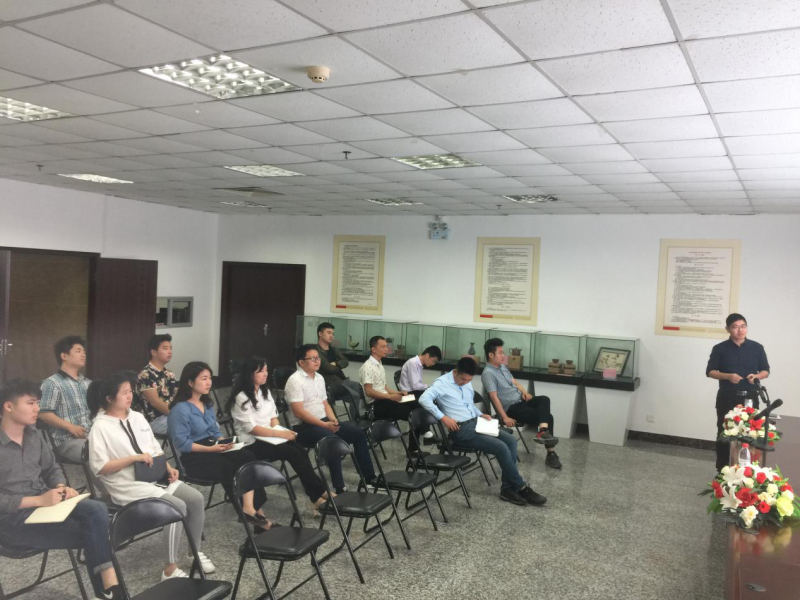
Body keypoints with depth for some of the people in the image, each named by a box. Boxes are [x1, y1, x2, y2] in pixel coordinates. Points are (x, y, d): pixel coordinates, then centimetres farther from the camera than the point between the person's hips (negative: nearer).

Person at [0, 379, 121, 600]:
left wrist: (61, 487, -5)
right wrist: (38, 500, -23)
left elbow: (52, 468, 17)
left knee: (97, 510, -23)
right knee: (89, 534, -21)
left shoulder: (34, 435, 7)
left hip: (44, 502, 6)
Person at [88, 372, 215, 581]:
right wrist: (134, 458, -20)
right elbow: (99, 467, -15)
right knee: (178, 506, -26)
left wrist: (168, 468, 1)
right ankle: (170, 570, -16)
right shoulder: (100, 427, -11)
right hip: (128, 486, -7)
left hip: (154, 477, 7)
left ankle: (196, 551, 9)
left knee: (196, 499, -10)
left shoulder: (137, 417, 11)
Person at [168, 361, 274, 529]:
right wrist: (210, 449, -23)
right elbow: (182, 444, -18)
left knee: (247, 456, -21)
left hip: (212, 449, 7)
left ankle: (250, 507, -27)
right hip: (193, 456, -7)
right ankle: (253, 510, -17)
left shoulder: (207, 404, 14)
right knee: (228, 467, -31)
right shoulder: (180, 409, -13)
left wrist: (224, 442, -3)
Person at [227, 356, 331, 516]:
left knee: (301, 452, -22)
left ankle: (316, 498, -26)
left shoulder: (265, 392, 13)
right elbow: (251, 428, -18)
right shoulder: (241, 397, -13)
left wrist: (281, 431, -8)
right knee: (293, 453, -27)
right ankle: (321, 492, -19)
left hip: (268, 437, 7)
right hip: (252, 443, -7)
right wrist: (280, 434, -22)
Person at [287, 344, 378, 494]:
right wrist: (324, 425, -22)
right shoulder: (295, 380, -14)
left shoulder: (319, 378, 13)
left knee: (359, 434, -1)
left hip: (324, 421, 9)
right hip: (304, 426, -9)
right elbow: (299, 412, -20)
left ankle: (369, 476, 6)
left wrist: (332, 419, -3)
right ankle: (339, 488, -29)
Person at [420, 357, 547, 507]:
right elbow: (424, 399, -26)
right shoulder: (442, 383, -12)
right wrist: (443, 417, -28)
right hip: (461, 429, -9)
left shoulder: (467, 383, 13)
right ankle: (521, 488, -3)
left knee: (511, 440, -9)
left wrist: (480, 415, 9)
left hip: (475, 423, 9)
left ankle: (507, 488, -6)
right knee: (501, 447, -20)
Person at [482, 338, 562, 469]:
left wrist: (524, 392, 2)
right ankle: (551, 453, -17)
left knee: (544, 399, -23)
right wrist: (505, 418, -25)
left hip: (521, 401, 8)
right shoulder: (488, 373, -15)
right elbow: (494, 397, -20)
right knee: (547, 417, -19)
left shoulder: (502, 366, 15)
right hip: (511, 408, -8)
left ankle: (543, 432, -37)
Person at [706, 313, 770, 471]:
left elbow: (766, 370, 9)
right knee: (724, 434, 5)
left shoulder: (757, 348, 2)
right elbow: (710, 371, 0)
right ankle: (722, 470, 15)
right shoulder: (720, 349, -3)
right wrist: (728, 376, -17)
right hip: (727, 398, -1)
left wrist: (757, 376, -13)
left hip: (750, 398, 1)